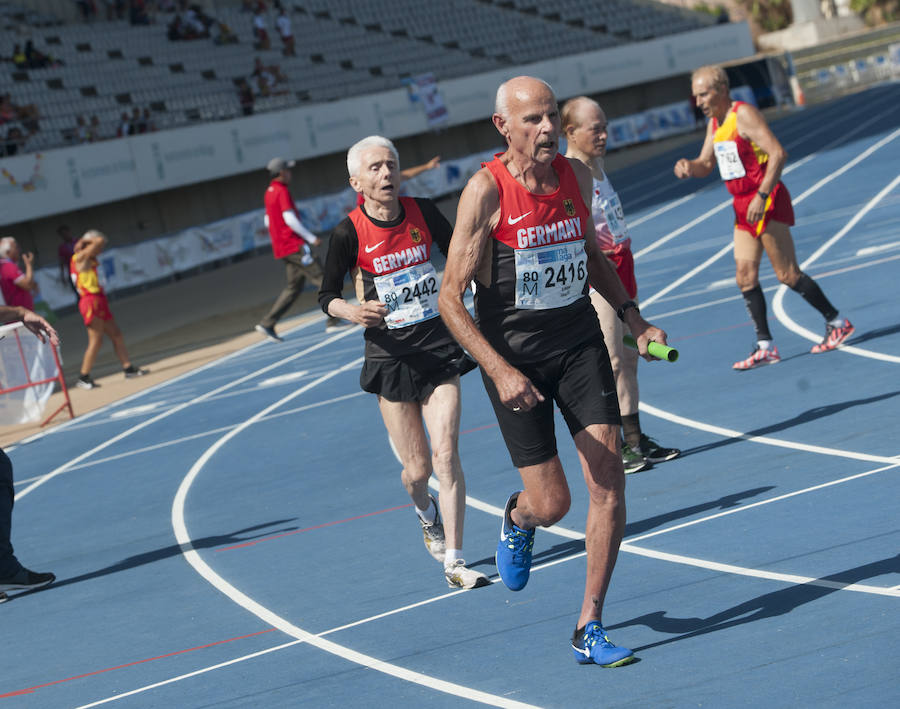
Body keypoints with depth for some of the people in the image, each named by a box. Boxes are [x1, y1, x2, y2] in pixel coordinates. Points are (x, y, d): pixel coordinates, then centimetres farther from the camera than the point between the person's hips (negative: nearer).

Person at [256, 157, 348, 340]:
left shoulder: (269, 192, 16)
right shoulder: (282, 191, -13)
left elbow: (268, 222, 22)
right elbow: (290, 219, -20)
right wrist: (311, 238, -14)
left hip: (280, 247, 10)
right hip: (294, 246, -10)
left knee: (294, 286, 12)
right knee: (322, 279, -6)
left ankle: (267, 324, 6)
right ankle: (333, 320, -8)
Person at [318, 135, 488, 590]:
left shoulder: (423, 213, -3)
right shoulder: (349, 233, -10)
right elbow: (327, 295, -1)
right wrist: (353, 311, -21)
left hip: (439, 347, 1)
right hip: (390, 356, -1)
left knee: (446, 455, -11)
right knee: (418, 467, 5)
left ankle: (453, 563, -7)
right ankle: (426, 511, 43)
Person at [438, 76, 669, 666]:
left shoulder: (577, 176, -1)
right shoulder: (486, 191, -17)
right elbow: (451, 298, -17)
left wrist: (634, 318, 8)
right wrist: (501, 372, -25)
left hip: (580, 341, 4)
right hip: (513, 355, -4)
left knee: (610, 481, -8)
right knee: (552, 503, -2)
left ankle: (590, 627, 4)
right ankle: (517, 518, 39)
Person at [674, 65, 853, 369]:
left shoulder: (744, 115, -15)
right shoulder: (714, 123, 12)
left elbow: (778, 153, -23)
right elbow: (706, 163, 20)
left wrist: (762, 196, -27)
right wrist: (689, 167, -4)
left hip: (767, 202, -9)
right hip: (743, 207, 9)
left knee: (787, 274, -5)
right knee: (745, 276, 1)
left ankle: (837, 323, 9)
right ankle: (765, 346, 3)